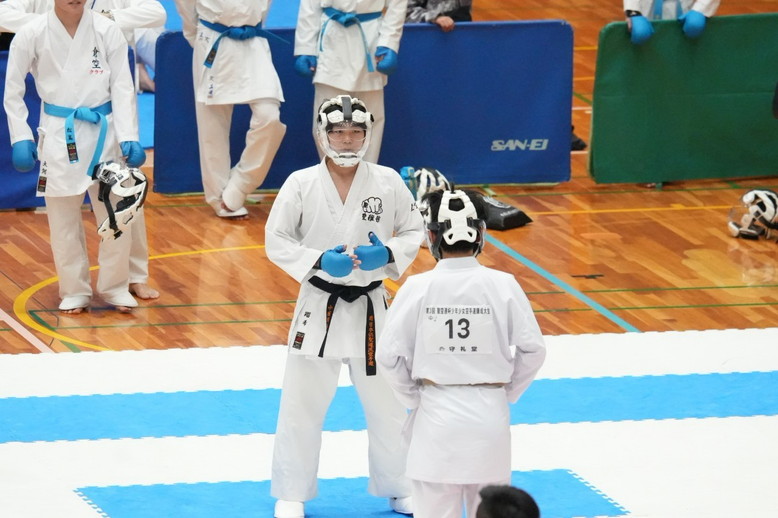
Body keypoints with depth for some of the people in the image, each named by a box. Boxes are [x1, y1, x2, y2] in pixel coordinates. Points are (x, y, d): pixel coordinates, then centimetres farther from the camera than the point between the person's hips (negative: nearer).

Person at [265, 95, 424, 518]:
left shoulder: (388, 182, -4)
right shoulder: (301, 184, -8)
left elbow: (414, 232, 5)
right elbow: (276, 241, -5)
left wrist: (388, 255, -16)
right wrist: (318, 261, -20)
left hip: (369, 307, 1)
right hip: (319, 307, -1)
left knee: (385, 403, 12)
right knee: (302, 403, 3)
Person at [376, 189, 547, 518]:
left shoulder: (417, 288, -9)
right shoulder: (503, 285, -7)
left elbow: (389, 355, -6)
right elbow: (532, 350, -3)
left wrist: (413, 398, 10)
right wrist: (506, 392, 12)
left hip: (436, 414, -1)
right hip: (489, 415, 1)